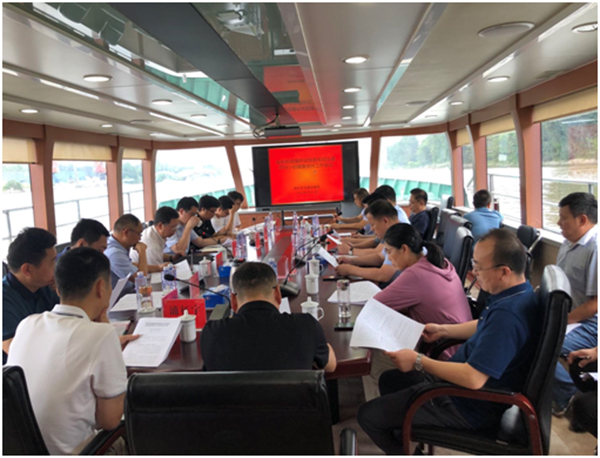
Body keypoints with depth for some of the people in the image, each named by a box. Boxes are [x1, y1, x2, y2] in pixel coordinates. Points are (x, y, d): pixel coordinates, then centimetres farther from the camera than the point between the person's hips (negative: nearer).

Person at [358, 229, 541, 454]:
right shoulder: (518, 292, -2)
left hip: (472, 408, -10)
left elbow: (473, 379, -36)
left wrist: (418, 361, -25)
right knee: (389, 380, 23)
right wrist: (443, 330, 11)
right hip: (462, 377, 10)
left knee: (367, 415, -5)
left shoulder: (507, 314, -35)